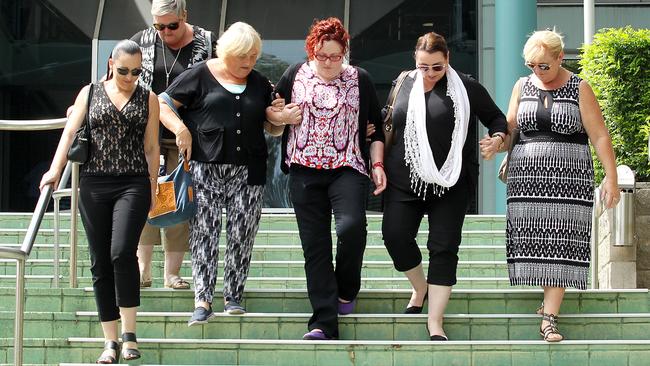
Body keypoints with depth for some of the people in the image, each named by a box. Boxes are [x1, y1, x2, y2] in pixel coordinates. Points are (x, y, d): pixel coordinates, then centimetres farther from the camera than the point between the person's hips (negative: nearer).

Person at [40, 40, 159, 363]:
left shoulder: (148, 99, 10)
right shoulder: (90, 93, 9)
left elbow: (151, 148, 11)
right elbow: (70, 132, 1)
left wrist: (152, 188, 7)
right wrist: (55, 169, -11)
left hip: (133, 184, -2)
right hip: (93, 186, 2)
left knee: (122, 252, -20)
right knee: (100, 263, 1)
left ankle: (129, 334, -10)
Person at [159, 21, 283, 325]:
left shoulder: (260, 84, 14)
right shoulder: (200, 76, 2)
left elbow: (271, 128, 20)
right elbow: (162, 104, 2)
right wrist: (180, 129, -13)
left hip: (248, 172, 3)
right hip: (205, 168, -3)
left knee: (242, 233, 1)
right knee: (204, 232, -8)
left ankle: (233, 296, 11)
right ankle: (203, 301, -10)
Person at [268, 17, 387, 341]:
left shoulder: (359, 80, 6)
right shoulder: (296, 75, 9)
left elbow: (375, 127, 11)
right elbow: (269, 110, 17)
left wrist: (377, 164, 2)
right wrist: (281, 117, -4)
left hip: (347, 169, -2)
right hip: (305, 172, 2)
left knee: (351, 226, -26)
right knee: (315, 245, -2)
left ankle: (347, 290, 1)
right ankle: (324, 322, -2)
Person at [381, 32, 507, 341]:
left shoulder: (466, 88, 0)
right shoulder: (404, 84, 9)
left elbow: (497, 118, 9)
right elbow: (388, 124, 19)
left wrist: (497, 138, -12)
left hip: (451, 182, -3)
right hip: (405, 178, 3)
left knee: (443, 247, -4)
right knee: (395, 235, -6)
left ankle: (435, 322, 1)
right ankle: (420, 288, 24)